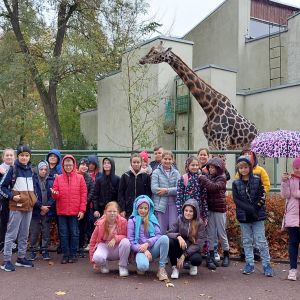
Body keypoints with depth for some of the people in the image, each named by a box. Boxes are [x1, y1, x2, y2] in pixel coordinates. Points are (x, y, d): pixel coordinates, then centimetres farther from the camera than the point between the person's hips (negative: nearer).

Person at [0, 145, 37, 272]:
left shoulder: (30, 170, 11)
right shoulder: (13, 169, -7)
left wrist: (34, 199, 11)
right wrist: (12, 196, -15)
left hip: (28, 206, 6)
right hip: (16, 206, -6)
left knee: (24, 234, 13)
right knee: (12, 234, -4)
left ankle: (21, 258, 23)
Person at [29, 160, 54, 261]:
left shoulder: (51, 181, 4)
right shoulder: (33, 180, -2)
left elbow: (53, 195, 0)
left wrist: (47, 207, -10)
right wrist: (41, 206, -11)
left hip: (47, 211, 2)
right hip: (35, 211, -2)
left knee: (46, 232, 6)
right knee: (34, 232, 3)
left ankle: (45, 251, 16)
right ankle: (33, 251, 15)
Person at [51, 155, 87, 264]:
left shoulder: (80, 178, 3)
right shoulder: (58, 178, 6)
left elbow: (83, 194, 0)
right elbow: (55, 196, 7)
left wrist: (82, 210, -6)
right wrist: (55, 193, -18)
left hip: (75, 211, -1)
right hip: (62, 211, 1)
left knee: (74, 233, 4)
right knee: (64, 234, 6)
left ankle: (73, 254, 14)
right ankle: (65, 254, 16)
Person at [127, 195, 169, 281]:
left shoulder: (152, 219, 11)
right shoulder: (132, 221, 3)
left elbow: (158, 235, 1)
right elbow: (131, 241, -3)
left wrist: (147, 243, -17)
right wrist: (144, 251, -16)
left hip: (153, 249, 3)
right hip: (140, 250, -3)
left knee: (164, 238, -28)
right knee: (143, 266, -37)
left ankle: (161, 268, -20)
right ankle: (140, 266, 3)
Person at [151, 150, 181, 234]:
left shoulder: (176, 173, 9)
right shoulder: (156, 172, 2)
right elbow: (154, 188, -10)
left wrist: (166, 190, -14)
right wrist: (172, 190, -8)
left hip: (173, 204, 2)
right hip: (160, 204, -2)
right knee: (161, 229, 1)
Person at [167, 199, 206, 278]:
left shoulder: (200, 223, -11)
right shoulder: (179, 219, -7)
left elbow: (198, 243, -15)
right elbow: (168, 233, -10)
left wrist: (184, 255, -23)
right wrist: (178, 236, -33)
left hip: (192, 250, -1)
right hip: (179, 248, 1)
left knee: (197, 259, -35)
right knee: (169, 241, -30)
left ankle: (193, 266, 6)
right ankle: (175, 267, -10)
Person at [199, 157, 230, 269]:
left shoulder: (221, 178, -9)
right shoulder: (208, 176, 5)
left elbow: (213, 187, -27)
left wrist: (202, 178, -20)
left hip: (219, 209, -4)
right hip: (209, 208, 4)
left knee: (221, 233, 7)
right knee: (211, 234, 7)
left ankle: (226, 255, 25)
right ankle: (211, 256, 13)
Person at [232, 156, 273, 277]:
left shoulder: (257, 180, 0)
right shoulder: (236, 183, 2)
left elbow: (262, 197, -3)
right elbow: (236, 200, -5)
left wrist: (255, 208, -17)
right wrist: (250, 209, -16)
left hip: (257, 216, -2)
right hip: (243, 217, 2)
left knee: (261, 241, 0)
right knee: (247, 241, 10)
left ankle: (266, 265, 10)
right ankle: (249, 264, 20)